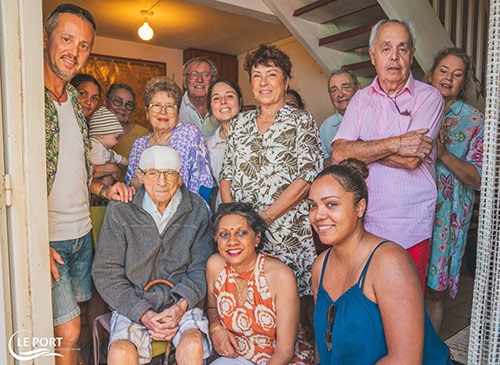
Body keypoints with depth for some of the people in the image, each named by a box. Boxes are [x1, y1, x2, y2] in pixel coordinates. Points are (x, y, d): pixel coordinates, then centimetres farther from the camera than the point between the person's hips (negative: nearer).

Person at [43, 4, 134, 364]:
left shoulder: (74, 101, 11)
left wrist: (104, 189, 2)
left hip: (82, 232, 7)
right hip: (46, 238, -7)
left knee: (70, 327, 18)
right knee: (67, 332, 0)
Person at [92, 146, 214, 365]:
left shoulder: (197, 210, -1)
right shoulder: (119, 210, -5)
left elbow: (201, 269, 2)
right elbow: (105, 273, -3)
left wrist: (181, 305, -14)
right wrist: (143, 313, -13)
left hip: (181, 303, 1)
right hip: (132, 304, 0)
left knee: (193, 346, -26)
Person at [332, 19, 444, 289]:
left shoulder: (429, 97, -3)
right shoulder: (361, 99, 7)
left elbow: (411, 159, -17)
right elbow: (339, 154, -7)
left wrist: (360, 150, -7)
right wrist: (394, 144, -16)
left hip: (409, 229, -3)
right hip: (362, 223, 3)